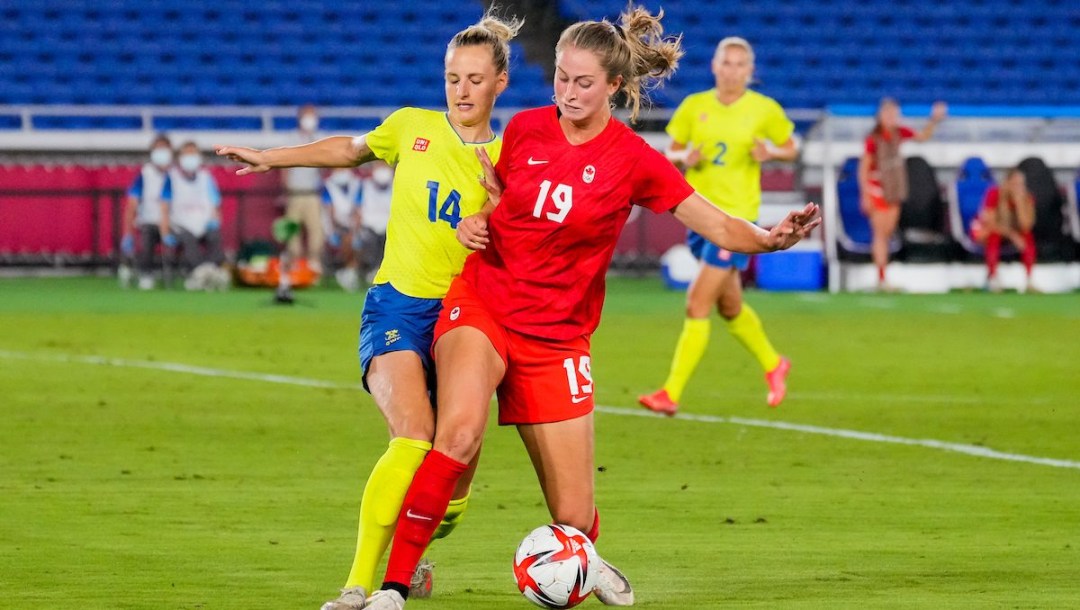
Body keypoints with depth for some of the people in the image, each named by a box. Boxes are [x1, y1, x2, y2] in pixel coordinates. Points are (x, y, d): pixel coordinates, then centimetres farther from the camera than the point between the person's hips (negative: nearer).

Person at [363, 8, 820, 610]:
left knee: (575, 518, 2)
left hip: (555, 337, 0)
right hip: (482, 305, 0)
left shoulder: (634, 160, -7)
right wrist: (475, 220, -1)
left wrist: (769, 239, -28)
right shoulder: (525, 129, 0)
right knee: (460, 432, -33)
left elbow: (717, 225, -8)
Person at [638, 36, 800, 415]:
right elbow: (671, 154, 11)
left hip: (738, 217, -5)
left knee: (697, 305, -13)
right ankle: (773, 365, 42)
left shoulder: (765, 110, -4)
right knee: (730, 308, 18)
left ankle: (672, 393, -11)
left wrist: (770, 154, -13)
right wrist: (684, 158, -12)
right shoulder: (694, 106, 3)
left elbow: (790, 148, 9)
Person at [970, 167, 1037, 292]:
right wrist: (1013, 235, -36)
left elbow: (1026, 227, -27)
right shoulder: (994, 193, -25)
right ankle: (992, 278, -34)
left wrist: (1020, 202, -35)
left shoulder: (1027, 198, -15)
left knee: (1029, 237, -25)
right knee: (994, 235, -38)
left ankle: (1029, 280, -24)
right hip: (983, 230, -4)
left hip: (1009, 231, 4)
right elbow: (990, 224, -26)